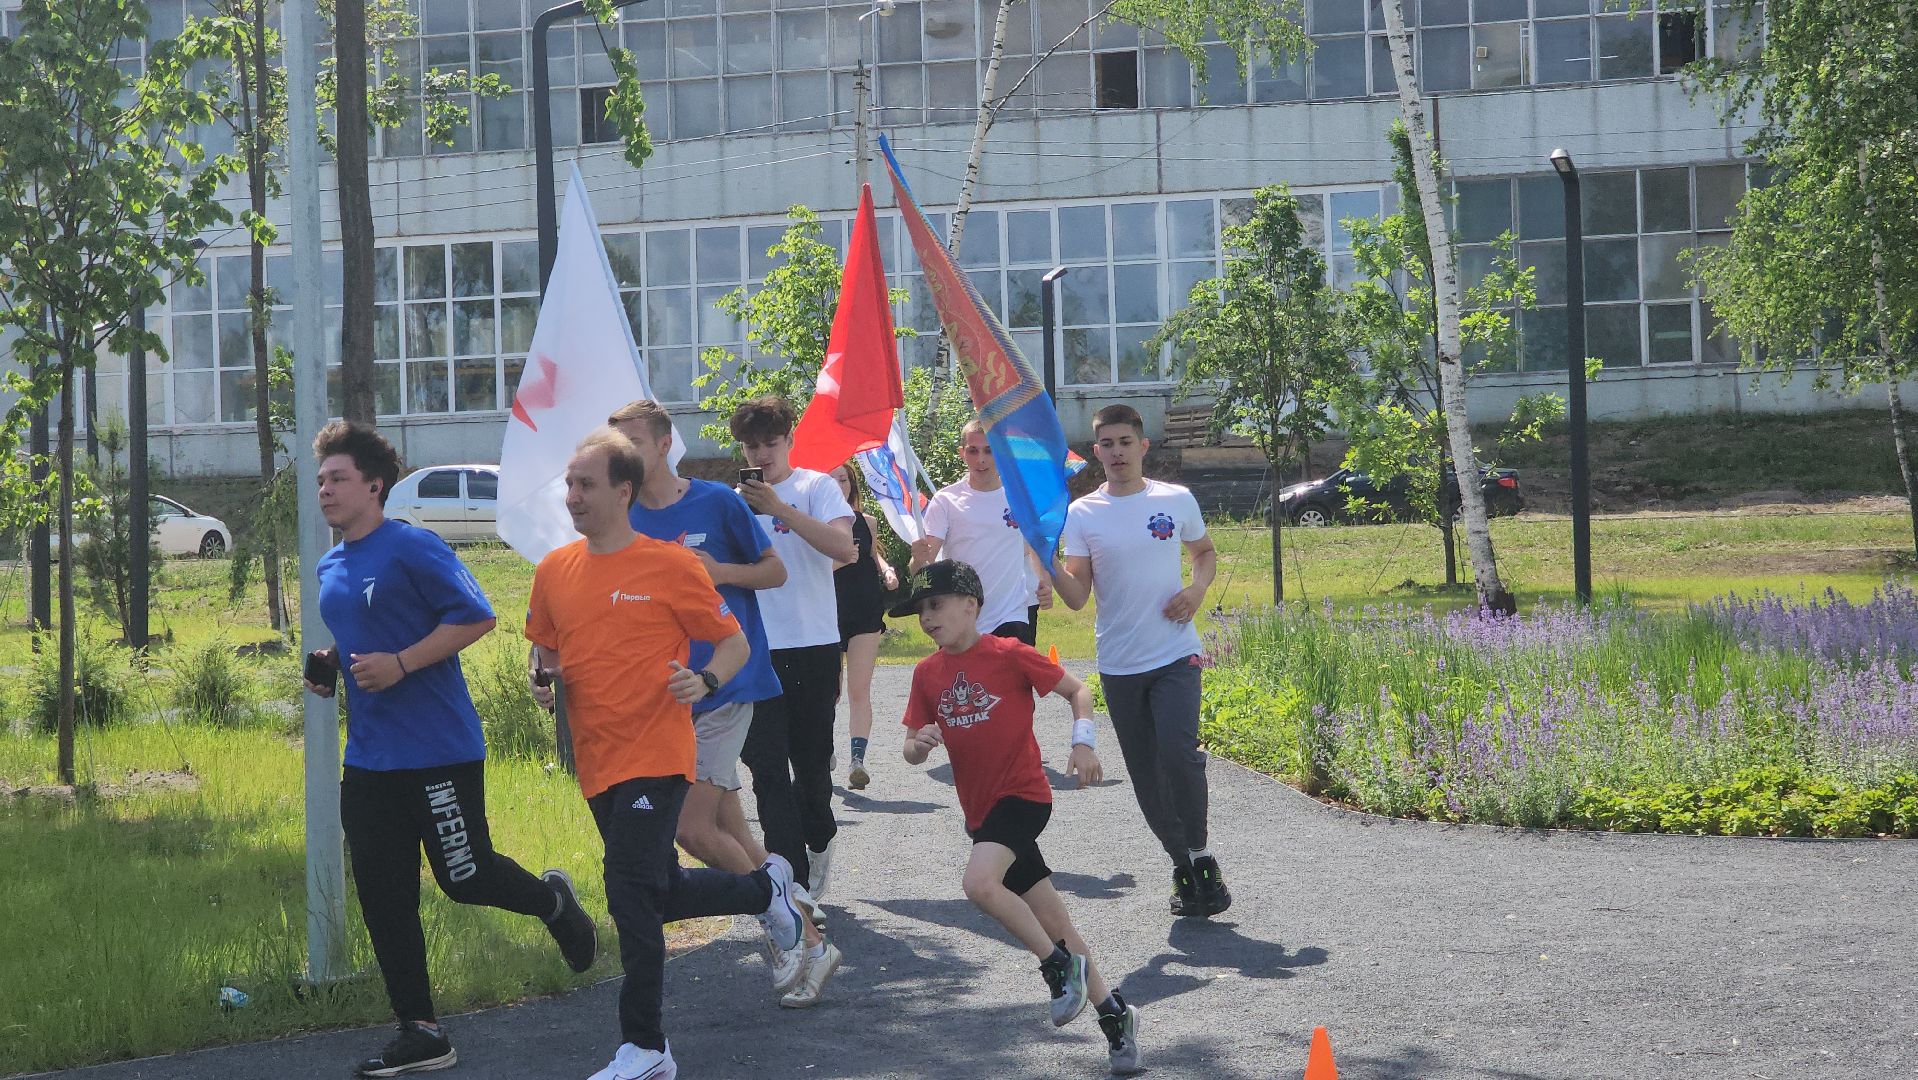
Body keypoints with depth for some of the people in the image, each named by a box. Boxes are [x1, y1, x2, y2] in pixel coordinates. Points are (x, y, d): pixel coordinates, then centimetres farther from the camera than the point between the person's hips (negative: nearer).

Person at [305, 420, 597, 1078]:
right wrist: (329, 664, 7)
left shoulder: (413, 548, -12)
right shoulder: (330, 568, 14)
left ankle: (550, 900, 31)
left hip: (438, 750, -8)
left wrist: (400, 664, -22)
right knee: (383, 900, 4)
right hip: (369, 758, 8)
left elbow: (476, 617, -17)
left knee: (465, 878, -1)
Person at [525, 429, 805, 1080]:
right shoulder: (554, 570, 7)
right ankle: (765, 887, 43)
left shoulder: (670, 565, -7)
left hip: (655, 758, -6)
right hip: (597, 763, 6)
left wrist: (704, 681, -20)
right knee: (661, 893, 16)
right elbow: (546, 652, 21)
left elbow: (734, 642, 0)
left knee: (632, 898, -13)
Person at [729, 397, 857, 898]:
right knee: (767, 765, -7)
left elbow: (844, 547, -18)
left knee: (811, 758, 10)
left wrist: (779, 508, -23)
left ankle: (818, 838, 39)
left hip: (813, 645, -2)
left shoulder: (817, 487, -1)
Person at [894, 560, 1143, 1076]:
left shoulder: (1010, 654, -8)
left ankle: (1061, 964, -13)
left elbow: (1078, 690, 0)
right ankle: (1112, 1012, 15)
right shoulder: (928, 673, 7)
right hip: (981, 810, 6)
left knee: (980, 883, -29)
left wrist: (1083, 742, -15)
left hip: (1023, 795, -6)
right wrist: (921, 742, -13)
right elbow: (911, 751, 9)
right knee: (1053, 926, 7)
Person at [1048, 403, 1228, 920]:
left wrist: (1197, 589, -1)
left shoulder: (1176, 500, 2)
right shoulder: (1082, 514, 0)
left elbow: (1205, 552, 20)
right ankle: (1182, 863, 23)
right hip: (1119, 664, 2)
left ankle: (1200, 853, 1)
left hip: (1175, 655, -2)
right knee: (1146, 775, 6)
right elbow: (1076, 597, -4)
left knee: (1178, 751, -19)